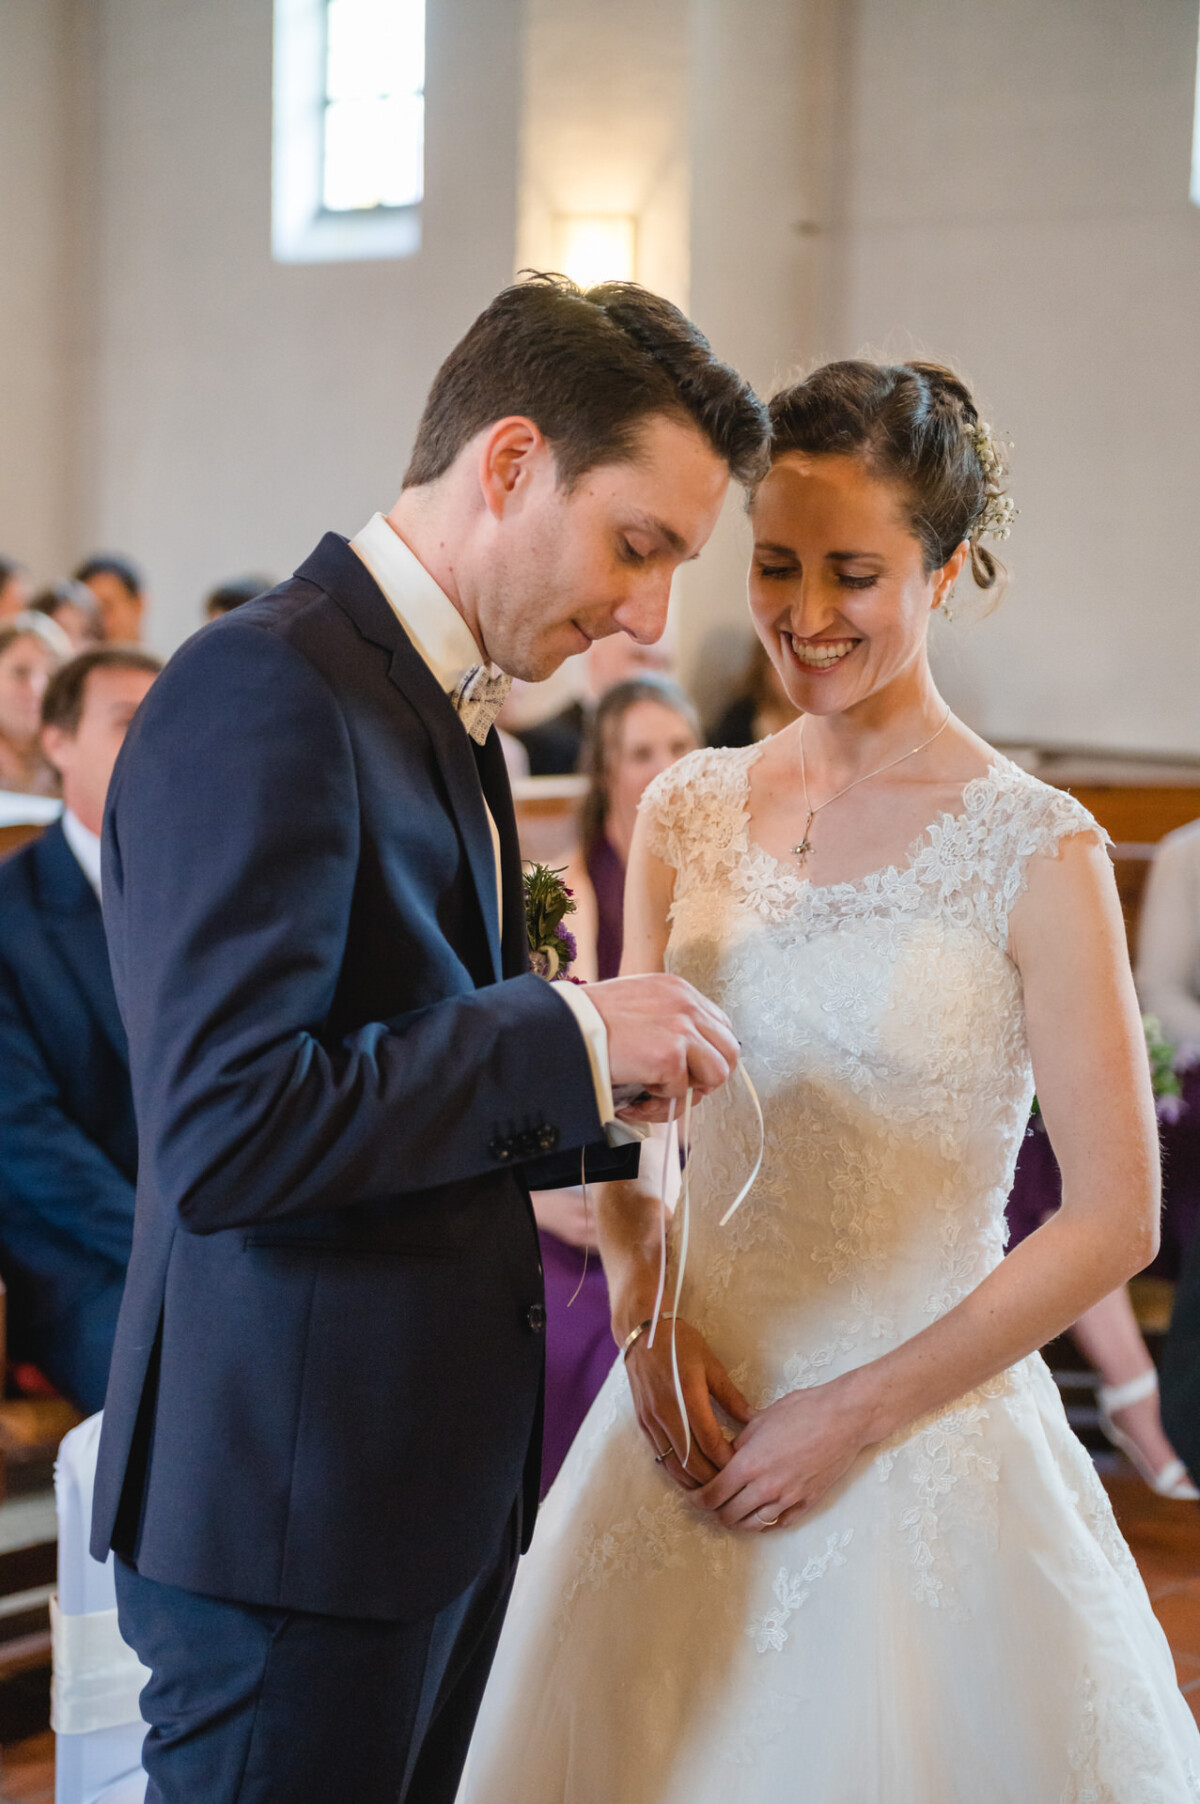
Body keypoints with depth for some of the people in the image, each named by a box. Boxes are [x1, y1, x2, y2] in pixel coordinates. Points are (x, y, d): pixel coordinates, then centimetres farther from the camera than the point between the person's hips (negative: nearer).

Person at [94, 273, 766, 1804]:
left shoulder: (440, 710, 14)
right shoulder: (263, 694, -18)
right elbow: (224, 1136, -27)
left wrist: (606, 1085, 4)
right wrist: (564, 1038, -21)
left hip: (435, 1488, 10)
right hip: (291, 1511, -9)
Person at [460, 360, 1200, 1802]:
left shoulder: (1034, 851, -11)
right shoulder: (688, 813, 3)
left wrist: (857, 1414, -10)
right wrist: (642, 1311, -4)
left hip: (925, 1448, -4)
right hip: (693, 1411, 4)